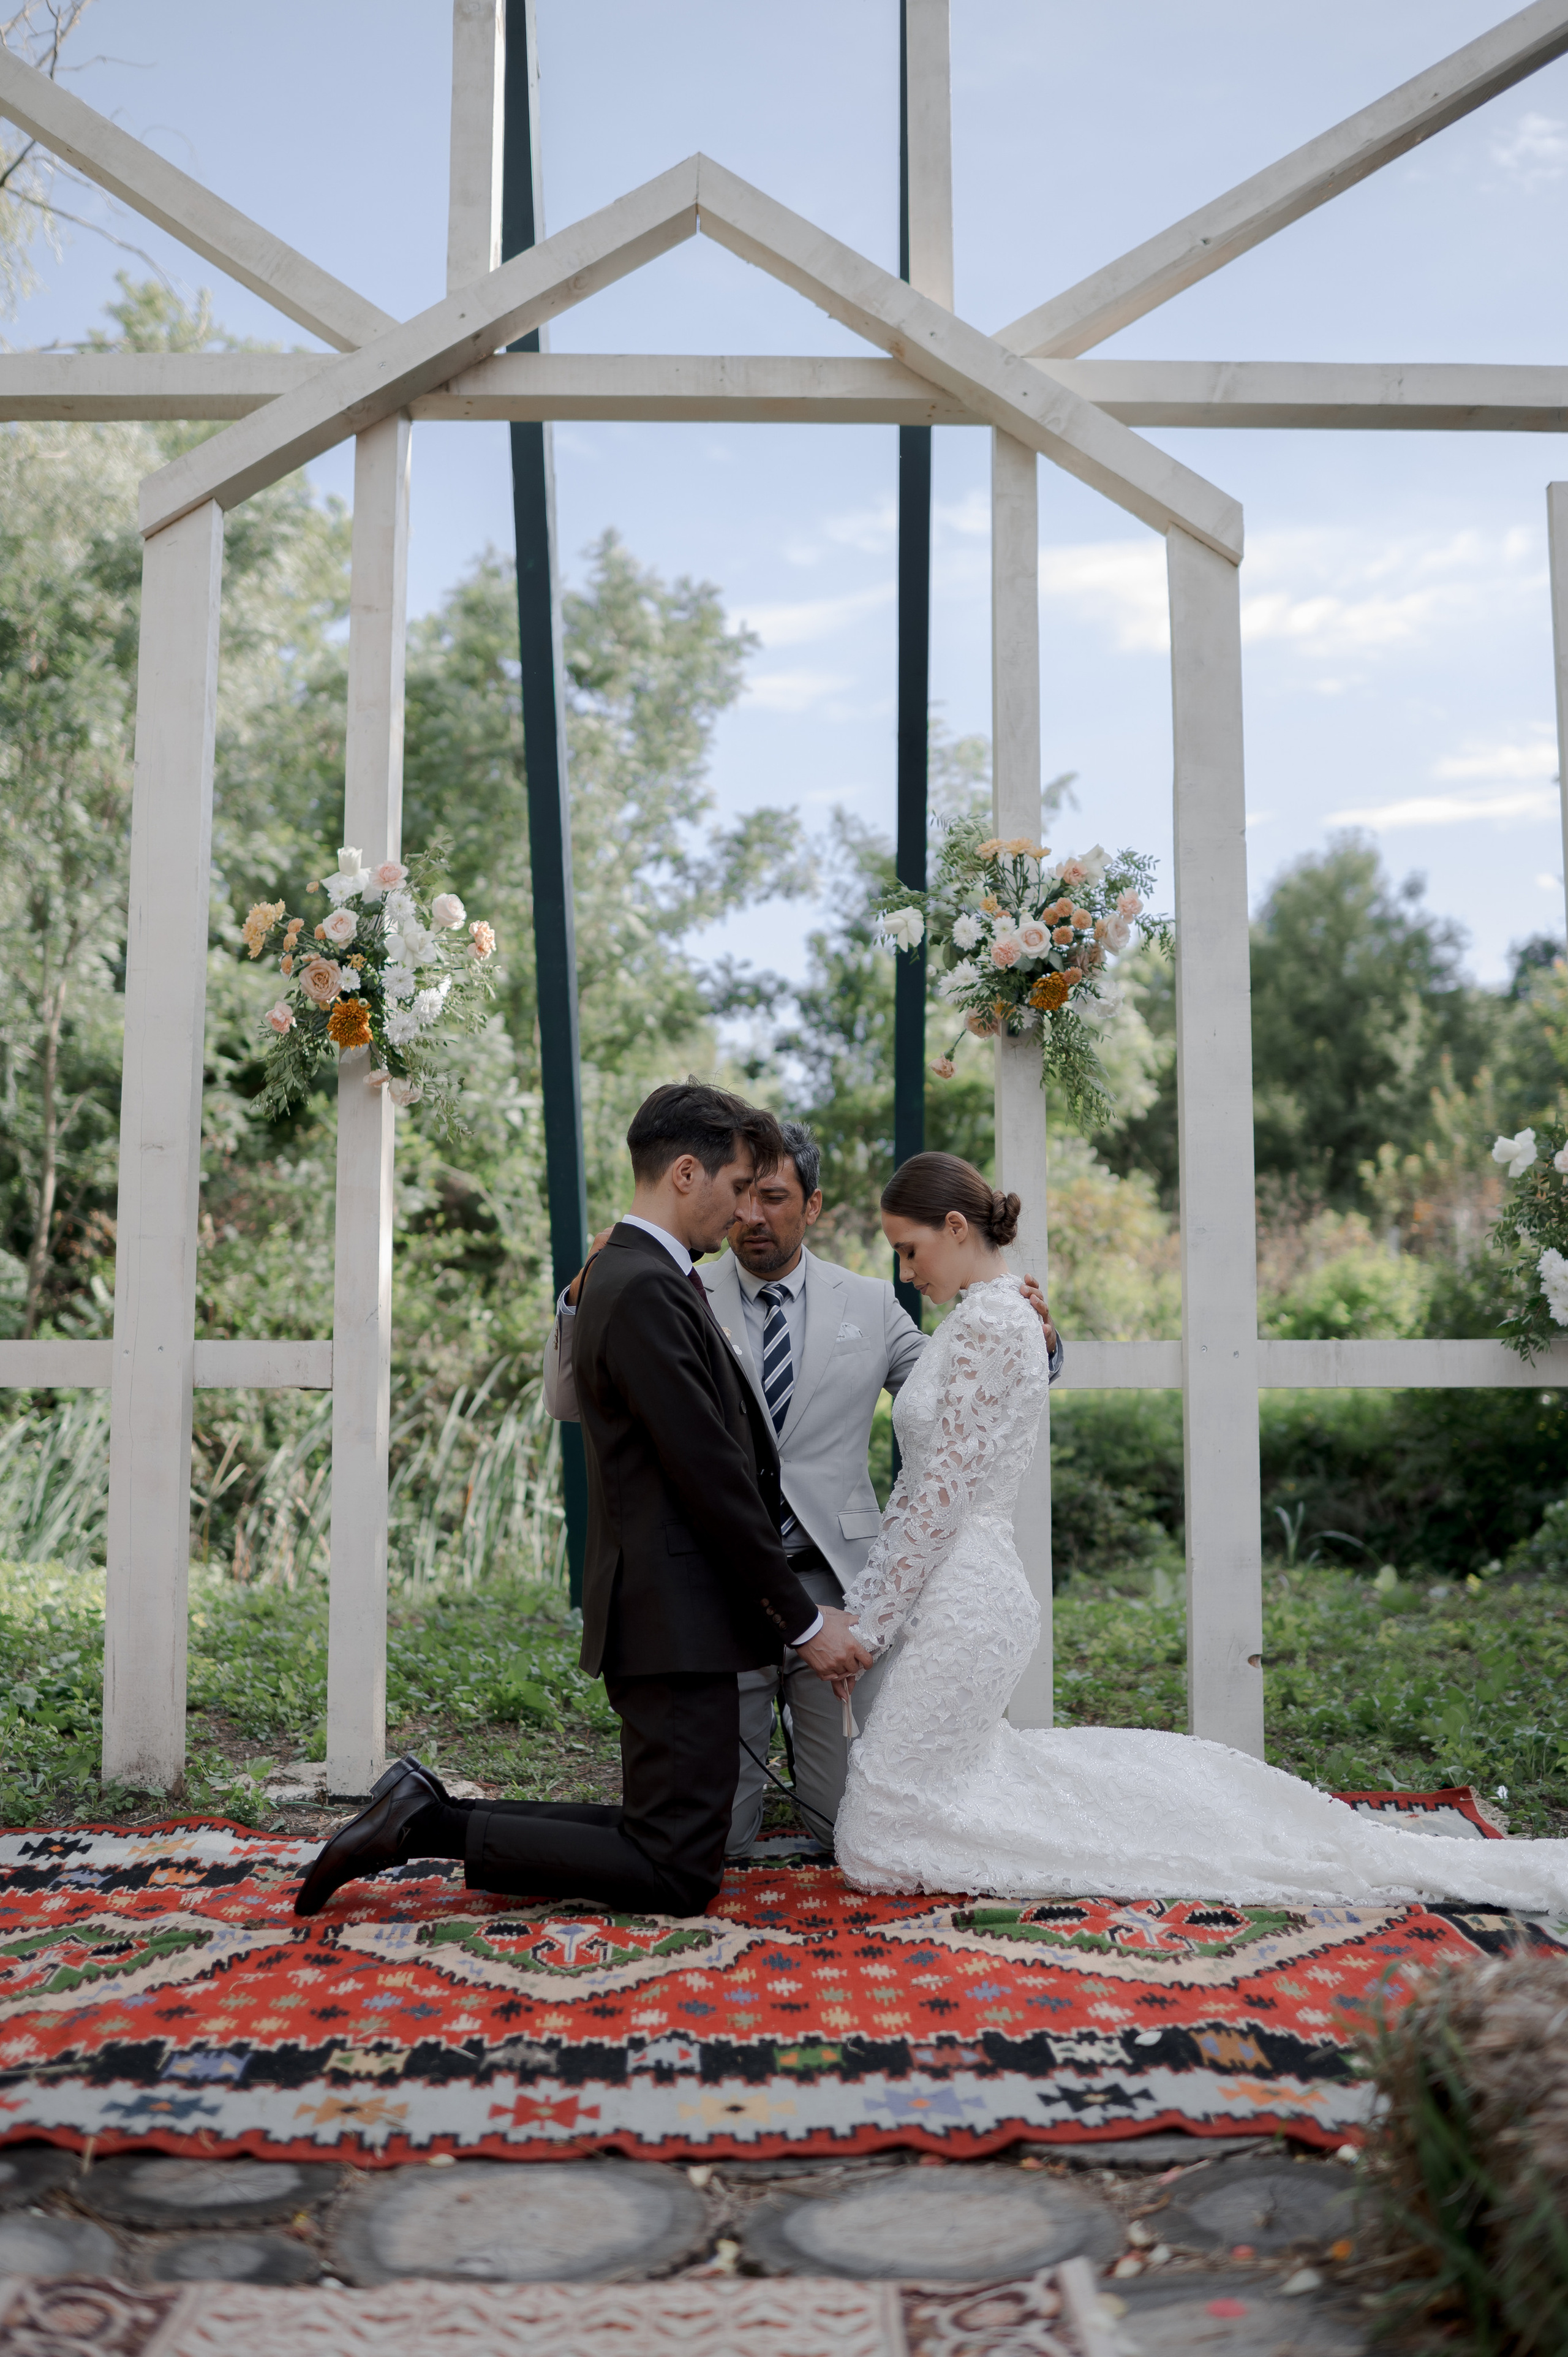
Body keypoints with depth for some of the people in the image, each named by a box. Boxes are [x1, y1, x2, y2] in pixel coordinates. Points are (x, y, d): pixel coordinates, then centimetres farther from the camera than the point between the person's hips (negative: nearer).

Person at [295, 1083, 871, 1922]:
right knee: (676, 1877, -4)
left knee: (657, 1837, 16)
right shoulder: (646, 1290, -18)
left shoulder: (636, 1276, 15)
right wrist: (803, 1622, -11)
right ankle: (427, 1828, -1)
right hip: (676, 1623, -11)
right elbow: (710, 1478, -19)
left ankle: (426, 1809, 15)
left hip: (672, 1609, 11)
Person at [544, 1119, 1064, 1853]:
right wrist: (582, 1297, -19)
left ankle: (804, 1721, 35)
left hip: (833, 1586, 1)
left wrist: (1035, 1344, -11)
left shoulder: (869, 1305, 7)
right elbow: (569, 1404, -1)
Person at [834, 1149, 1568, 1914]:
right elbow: (920, 1483, 16)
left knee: (882, 1837, -4)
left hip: (962, 1605, -10)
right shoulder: (978, 1319, 14)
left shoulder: (988, 1322, -17)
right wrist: (862, 1604, 14)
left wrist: (872, 1623, -15)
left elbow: (943, 1490, -20)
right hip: (964, 1593, 10)